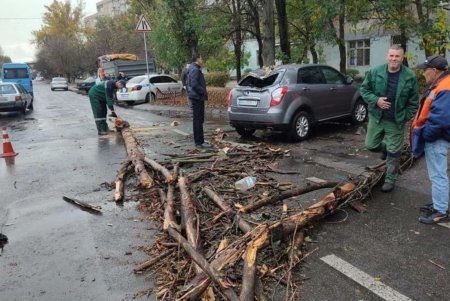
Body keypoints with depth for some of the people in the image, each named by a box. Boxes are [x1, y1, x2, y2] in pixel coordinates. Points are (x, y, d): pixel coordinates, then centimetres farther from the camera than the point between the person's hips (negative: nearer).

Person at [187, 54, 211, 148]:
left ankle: (198, 141, 21)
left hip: (197, 98, 11)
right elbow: (194, 84, -24)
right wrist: (204, 92, -15)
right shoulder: (195, 70, -15)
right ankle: (199, 142, -5)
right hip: (197, 98, -11)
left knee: (198, 120, 14)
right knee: (198, 120, -8)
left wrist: (204, 92, 15)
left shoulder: (195, 69, 18)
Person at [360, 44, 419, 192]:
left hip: (396, 121, -1)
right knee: (371, 145, 9)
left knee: (393, 153, 5)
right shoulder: (375, 72, -7)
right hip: (376, 117, 2)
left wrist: (405, 117, -7)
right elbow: (364, 89, 2)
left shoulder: (410, 76, -7)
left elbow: (413, 101, 0)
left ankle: (390, 180, 20)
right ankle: (386, 148, 43)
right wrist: (376, 100, -15)